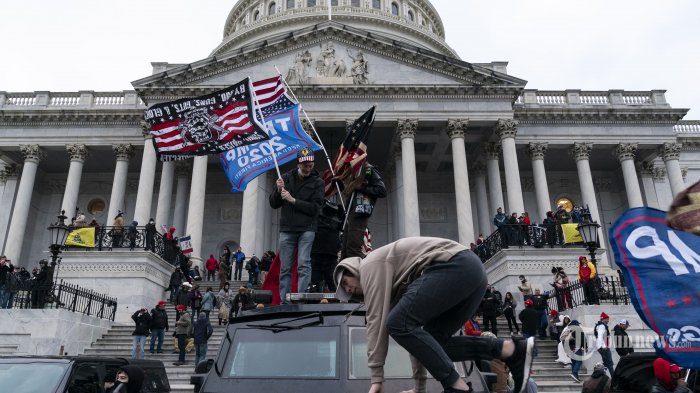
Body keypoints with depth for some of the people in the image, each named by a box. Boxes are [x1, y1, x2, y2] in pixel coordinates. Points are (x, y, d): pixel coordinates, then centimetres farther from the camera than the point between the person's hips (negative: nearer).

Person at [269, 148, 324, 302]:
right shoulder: (286, 178, 9)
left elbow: (315, 208, -8)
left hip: (306, 229, -3)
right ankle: (284, 301, 9)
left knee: (303, 264, -12)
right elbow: (273, 204, 11)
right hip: (286, 229, 3)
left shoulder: (317, 182, 2)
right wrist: (278, 191, -8)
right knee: (285, 268, 3)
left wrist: (293, 200, -13)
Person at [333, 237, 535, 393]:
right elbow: (415, 329, 30)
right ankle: (513, 349, 3)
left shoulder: (370, 265, 7)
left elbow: (377, 320, -3)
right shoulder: (394, 285, 31)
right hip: (472, 270, 10)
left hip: (456, 265, -10)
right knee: (432, 341, 11)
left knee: (398, 323, -10)